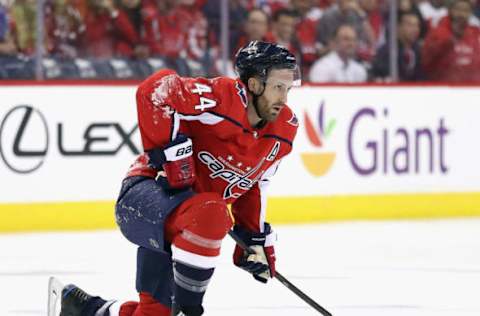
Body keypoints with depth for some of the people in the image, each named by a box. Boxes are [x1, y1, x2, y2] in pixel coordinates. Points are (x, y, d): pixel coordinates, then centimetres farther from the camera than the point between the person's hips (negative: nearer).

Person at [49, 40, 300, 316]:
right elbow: (155, 90, -29)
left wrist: (256, 236, 12)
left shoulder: (285, 130, 2)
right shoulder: (221, 98, -23)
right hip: (145, 194, -8)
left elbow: (253, 182, 17)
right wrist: (171, 151, -28)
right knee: (209, 215, -40)